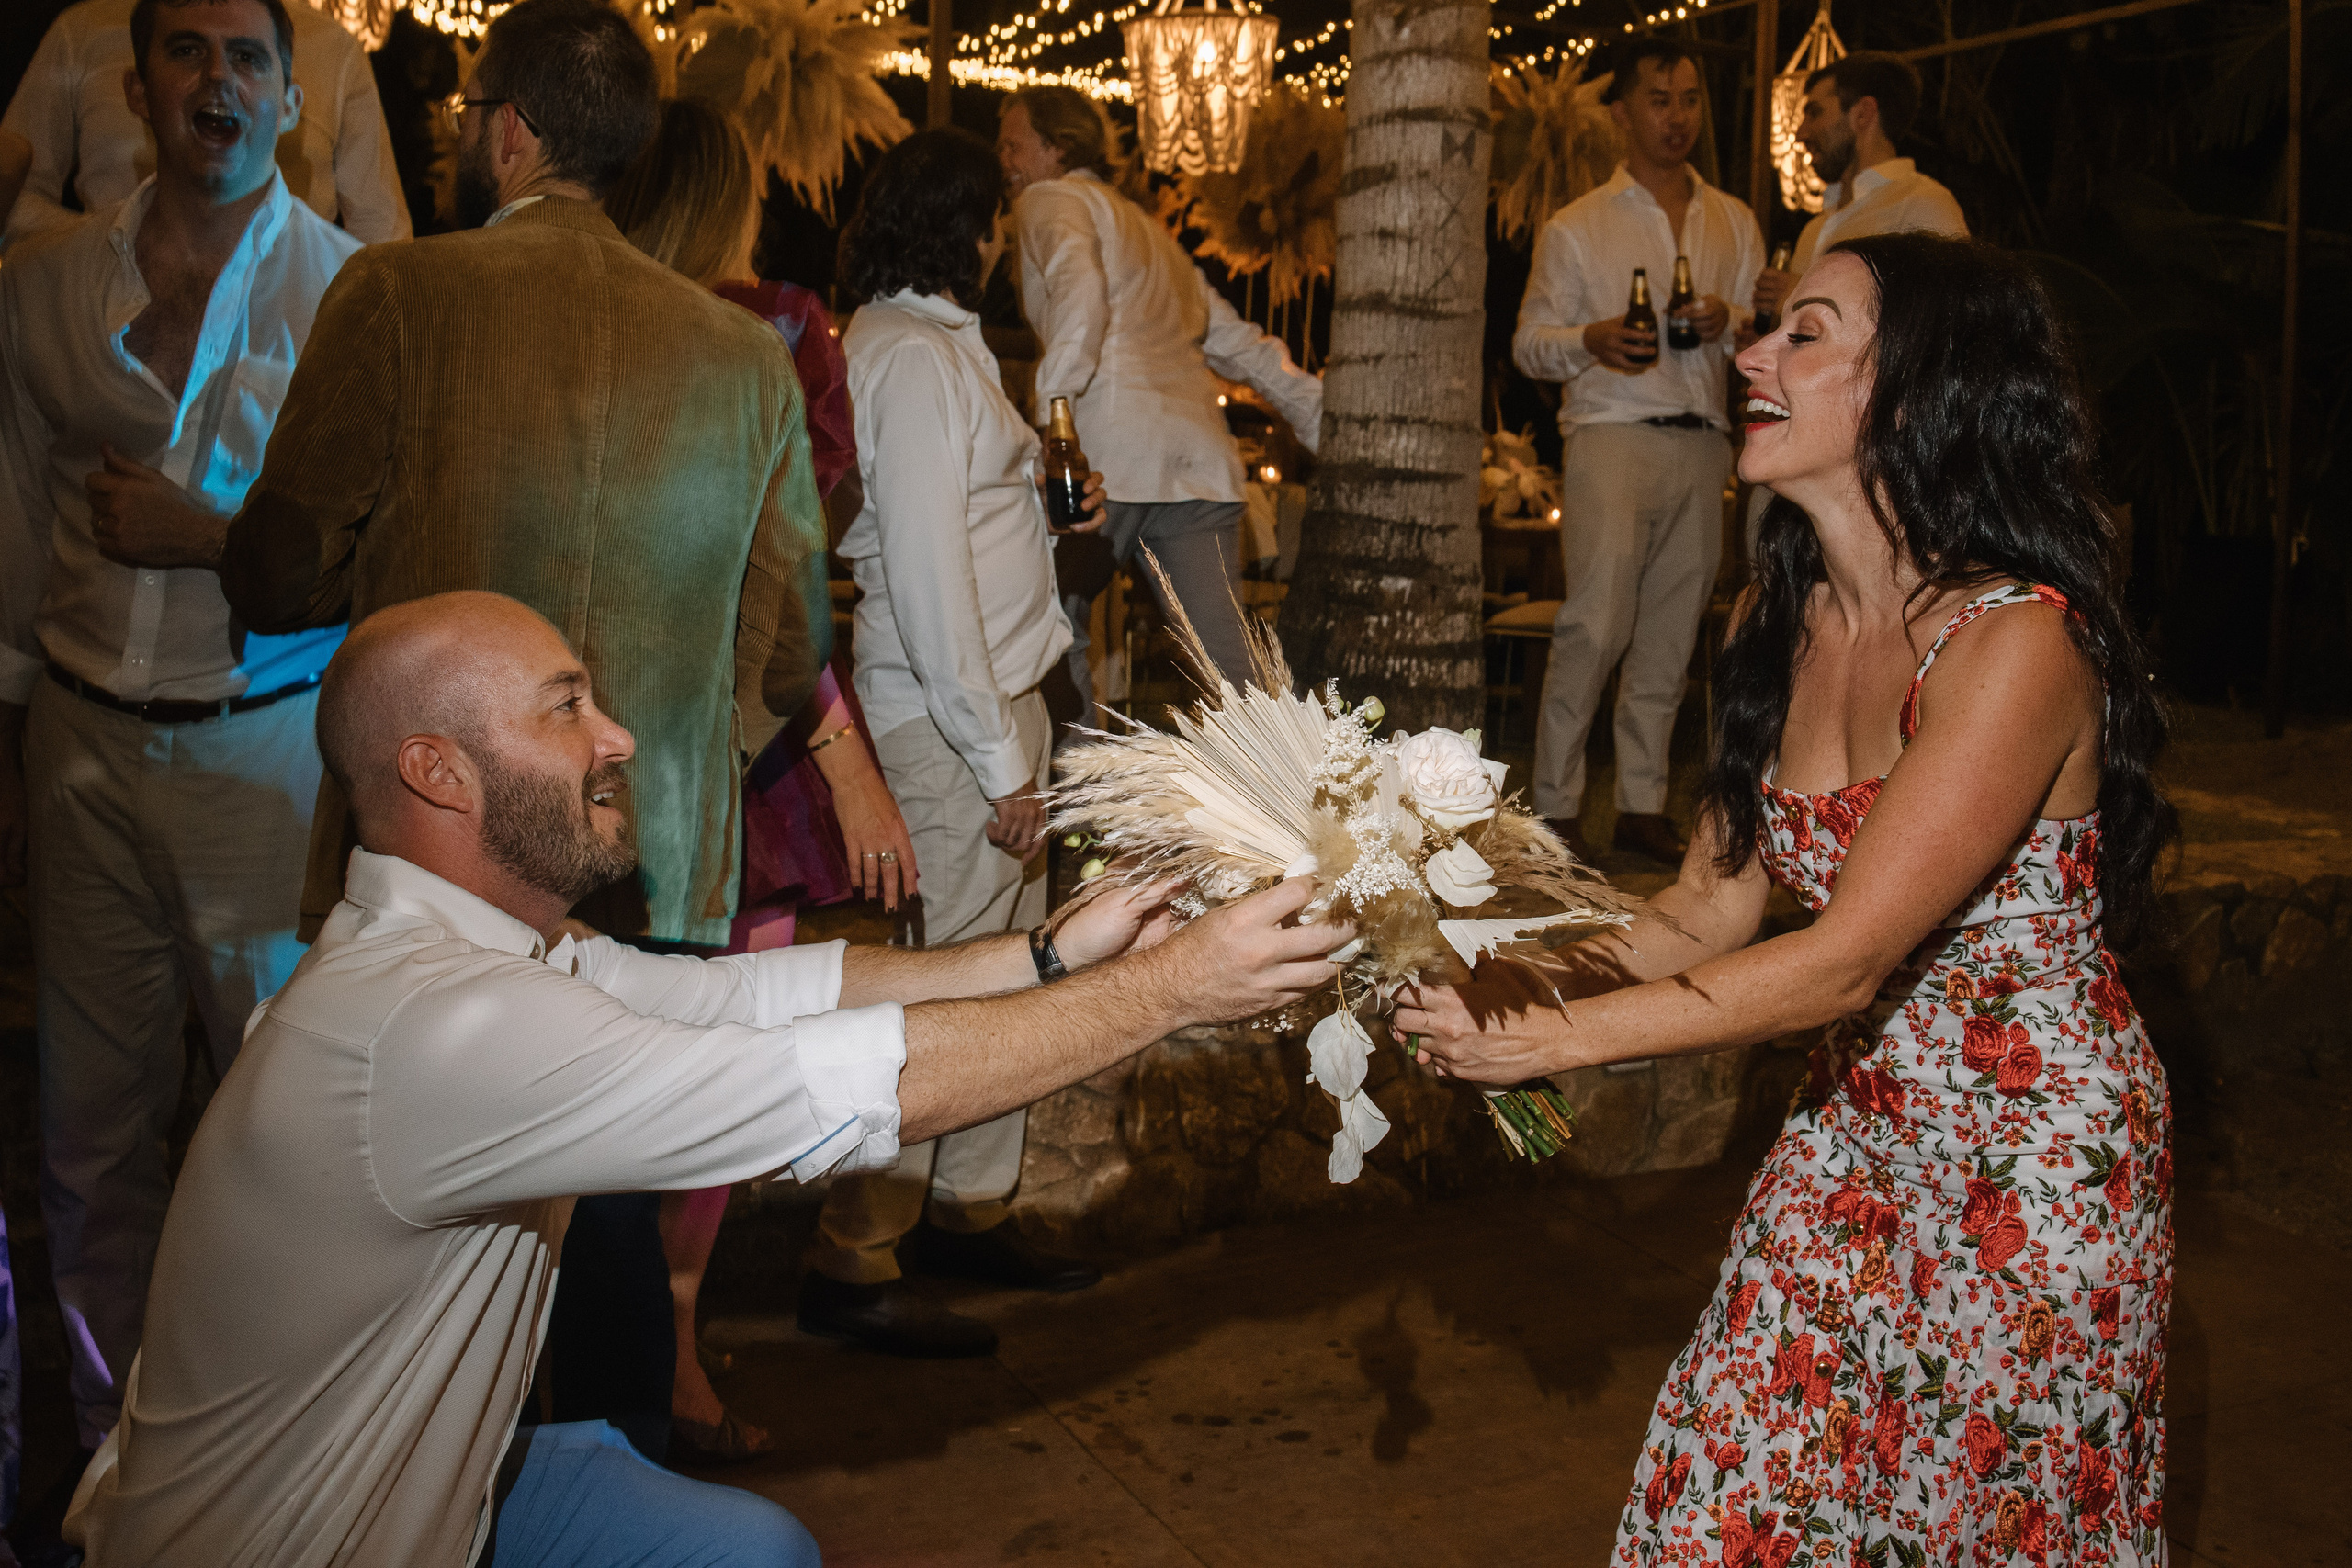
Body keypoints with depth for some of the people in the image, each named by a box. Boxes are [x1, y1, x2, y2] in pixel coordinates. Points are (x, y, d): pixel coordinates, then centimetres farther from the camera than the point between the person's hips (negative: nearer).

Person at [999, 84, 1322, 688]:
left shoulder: (1050, 200, 9)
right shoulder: (1147, 227, 32)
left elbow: (1078, 289, -15)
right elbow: (1244, 347, 29)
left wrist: (1054, 413, -24)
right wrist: (1332, 430, 28)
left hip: (1112, 452, -7)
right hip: (1202, 456, 7)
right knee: (1230, 666, 1)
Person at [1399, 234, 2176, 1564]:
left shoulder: (2018, 644, -25)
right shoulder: (1785, 618, 0)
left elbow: (1841, 963, -27)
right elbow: (1708, 915, 0)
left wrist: (1552, 1038, -27)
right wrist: (1508, 985, -13)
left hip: (2038, 1164, -6)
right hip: (1858, 1130, 6)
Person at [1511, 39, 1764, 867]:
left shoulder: (1735, 223, 18)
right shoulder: (1576, 226, 8)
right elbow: (1529, 341, 5)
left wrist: (1729, 324, -5)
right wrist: (1589, 340, -16)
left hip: (1702, 446, 4)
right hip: (1612, 433, -4)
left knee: (1670, 632, 5)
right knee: (1597, 620, -16)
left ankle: (1642, 803, 12)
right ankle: (1555, 803, -9)